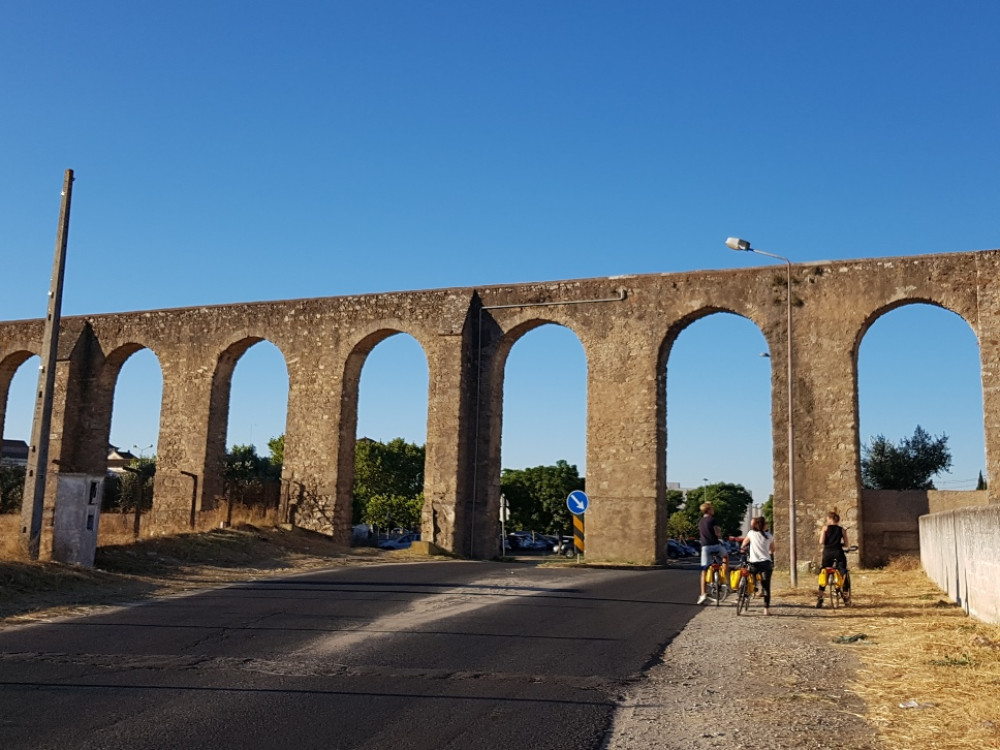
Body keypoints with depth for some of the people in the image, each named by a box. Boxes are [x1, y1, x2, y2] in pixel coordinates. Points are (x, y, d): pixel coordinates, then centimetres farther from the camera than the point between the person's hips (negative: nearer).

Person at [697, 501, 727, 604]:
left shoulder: (700, 522, 16)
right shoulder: (712, 519, -5)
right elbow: (717, 533, -12)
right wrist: (719, 531, 11)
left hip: (705, 546, 4)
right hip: (715, 545, -4)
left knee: (704, 571, 4)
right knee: (725, 556, 29)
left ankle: (703, 594, -4)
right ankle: (724, 577, 17)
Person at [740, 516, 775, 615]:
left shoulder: (751, 533, 6)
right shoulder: (770, 536, 6)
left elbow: (744, 543, 23)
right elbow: (772, 549, 18)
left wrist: (743, 549, 44)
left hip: (754, 563, 0)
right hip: (766, 562, 0)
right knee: (767, 586, 0)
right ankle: (766, 609, -4)